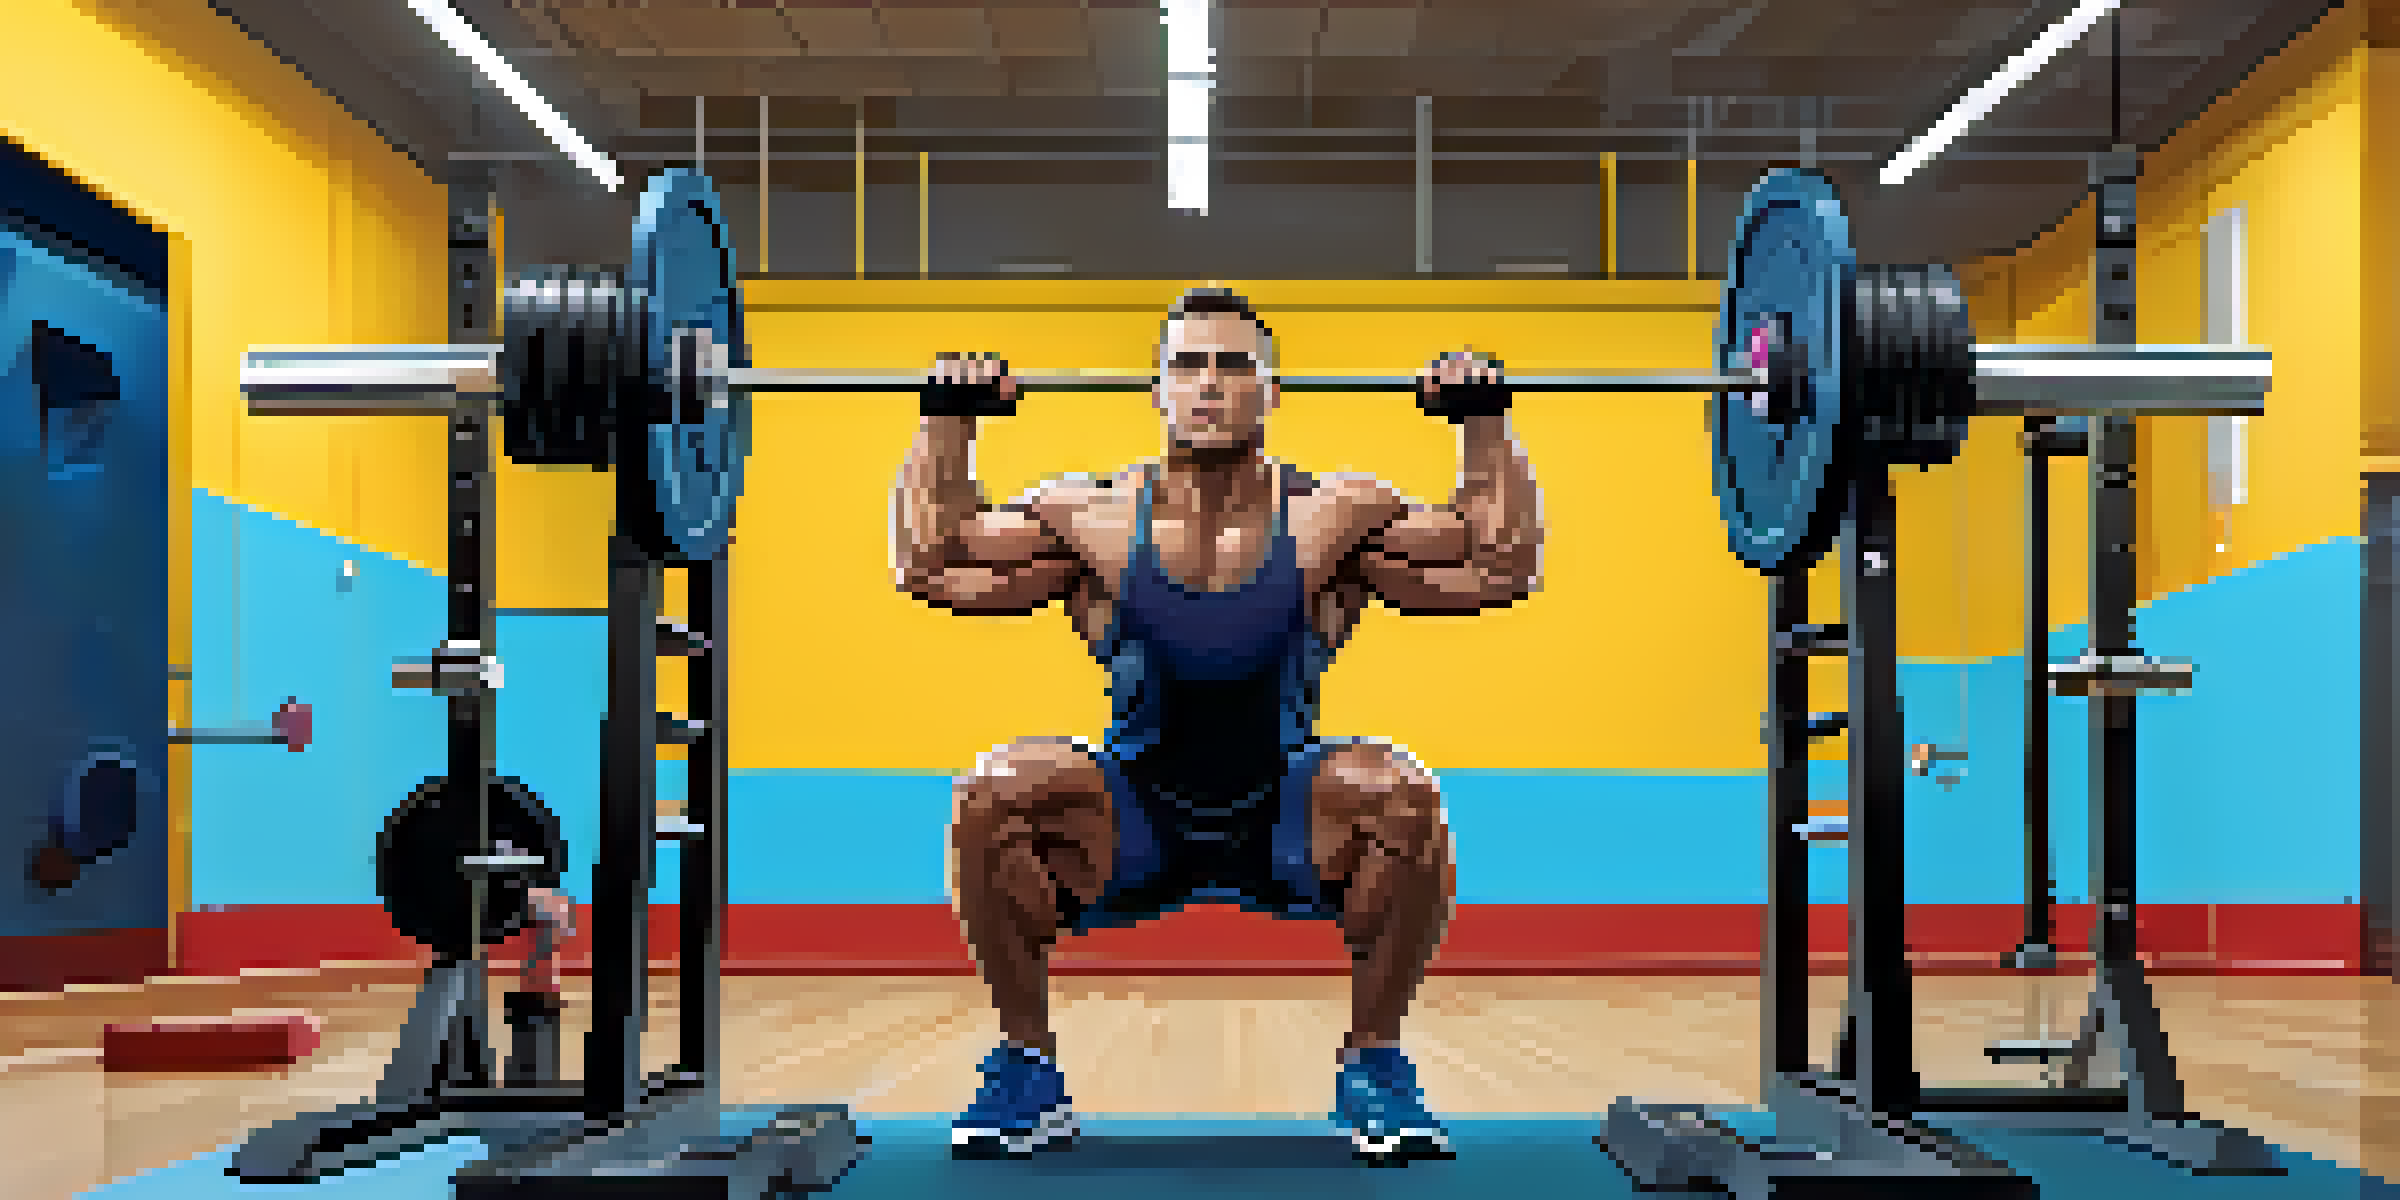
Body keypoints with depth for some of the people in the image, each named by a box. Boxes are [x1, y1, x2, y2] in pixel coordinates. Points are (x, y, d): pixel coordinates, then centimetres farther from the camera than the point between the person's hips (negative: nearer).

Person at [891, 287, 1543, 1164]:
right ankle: (1026, 1062, -6)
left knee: (1402, 797, -31)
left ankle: (1374, 1066, -9)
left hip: (1288, 828, 0)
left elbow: (1503, 568, -5)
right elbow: (928, 567, -2)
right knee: (990, 797, -27)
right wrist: (947, 424, -5)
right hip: (1131, 832, 1)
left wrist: (1484, 422, -10)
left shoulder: (1334, 518, -5)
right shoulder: (1094, 518, -4)